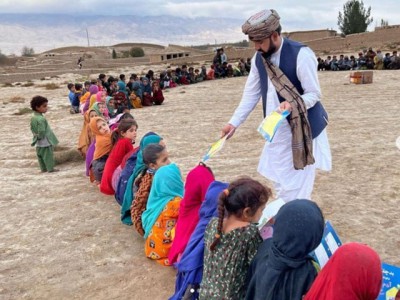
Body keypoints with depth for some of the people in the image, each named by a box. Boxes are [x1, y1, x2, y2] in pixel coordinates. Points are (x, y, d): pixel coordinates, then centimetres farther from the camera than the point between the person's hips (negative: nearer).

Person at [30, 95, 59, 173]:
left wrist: (36, 136, 15)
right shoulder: (41, 119, -23)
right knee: (48, 155, 2)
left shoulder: (33, 118, 5)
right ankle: (50, 168, 9)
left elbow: (32, 129, 14)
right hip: (46, 142, -9)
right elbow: (42, 131, -26)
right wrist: (39, 137, -9)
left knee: (40, 156, 15)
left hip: (38, 144, 9)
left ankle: (43, 168, 25)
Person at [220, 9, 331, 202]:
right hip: (276, 130, 7)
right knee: (280, 183, 18)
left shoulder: (301, 55, -20)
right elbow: (251, 94, 7)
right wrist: (234, 123, 2)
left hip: (302, 128, -7)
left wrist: (293, 104, -37)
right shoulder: (259, 58, 0)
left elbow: (314, 94, -17)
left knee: (297, 187, -3)